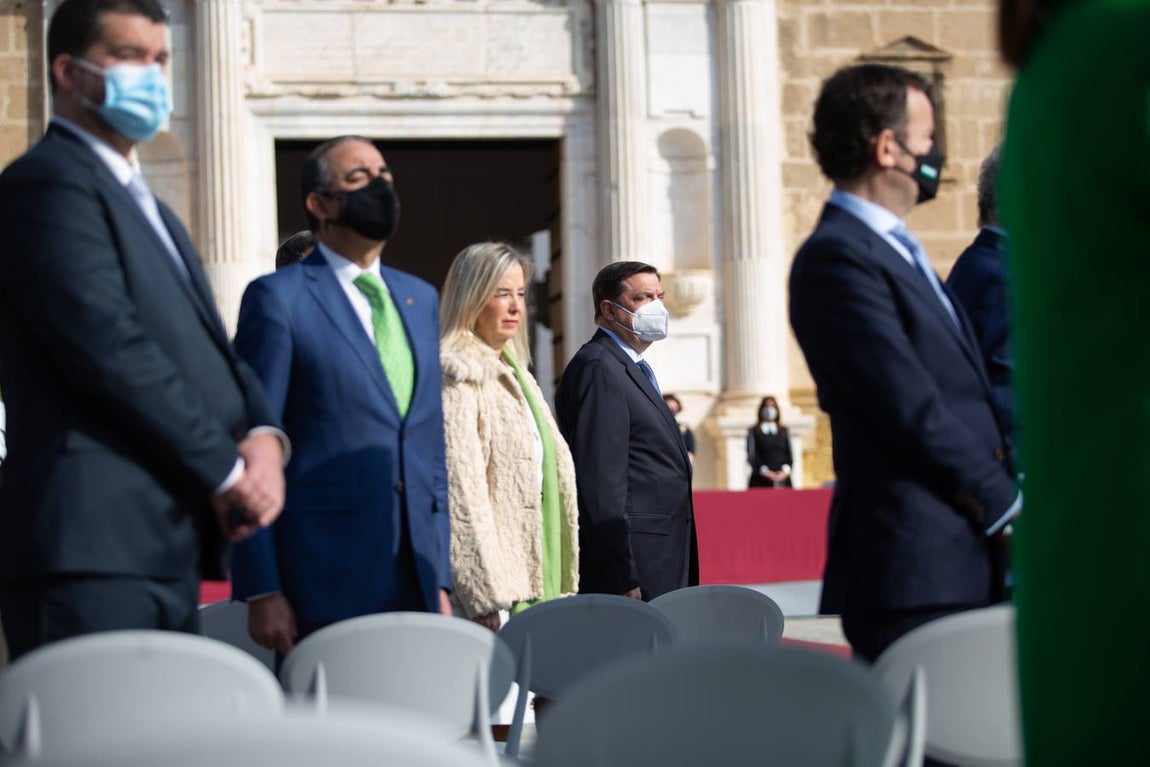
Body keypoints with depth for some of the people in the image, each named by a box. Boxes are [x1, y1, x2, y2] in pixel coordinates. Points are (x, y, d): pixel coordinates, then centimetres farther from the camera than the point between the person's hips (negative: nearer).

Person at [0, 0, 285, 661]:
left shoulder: (150, 210, 26)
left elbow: (209, 347, 20)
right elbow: (109, 347, -15)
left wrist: (265, 433, -1)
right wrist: (226, 469, -10)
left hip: (170, 549, 9)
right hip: (94, 548, -9)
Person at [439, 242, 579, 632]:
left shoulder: (515, 376, 20)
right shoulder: (459, 377, -8)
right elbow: (460, 488, -15)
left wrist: (558, 585, 16)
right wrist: (487, 597, -20)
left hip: (529, 579, 8)